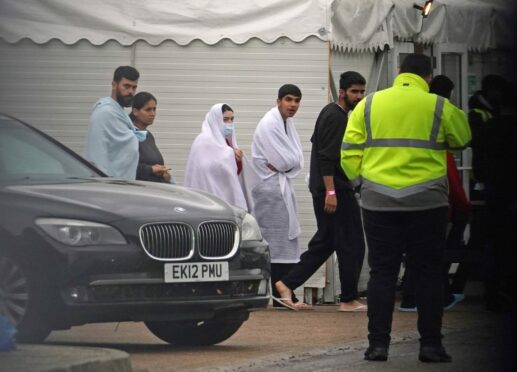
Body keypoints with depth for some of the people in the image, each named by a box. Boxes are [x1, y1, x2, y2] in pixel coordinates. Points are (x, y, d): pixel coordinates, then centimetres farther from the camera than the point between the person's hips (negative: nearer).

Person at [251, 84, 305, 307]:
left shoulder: (287, 123, 13)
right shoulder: (269, 125, -14)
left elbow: (297, 160, 9)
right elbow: (284, 161, -19)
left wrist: (283, 164, -8)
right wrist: (288, 163, 0)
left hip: (283, 187, 9)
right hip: (272, 189, -9)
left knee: (286, 240, 8)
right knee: (278, 241, -8)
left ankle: (284, 294, 10)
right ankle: (282, 295, -7)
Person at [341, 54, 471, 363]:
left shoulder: (368, 105, 5)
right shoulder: (439, 107, -1)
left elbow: (349, 152, 2)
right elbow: (462, 139, 13)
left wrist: (362, 180, 13)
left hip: (379, 202, 2)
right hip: (426, 203, -2)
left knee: (382, 272, 6)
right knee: (428, 273, 6)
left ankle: (378, 344, 2)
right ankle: (431, 344, 5)